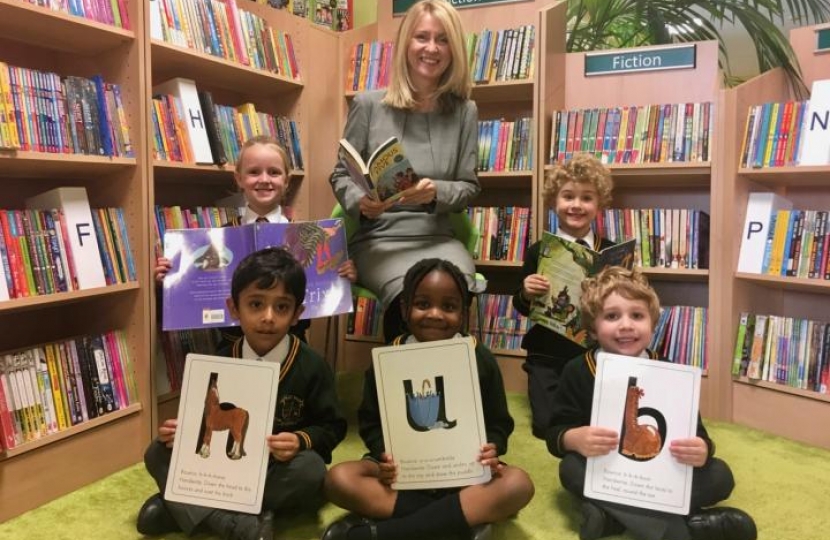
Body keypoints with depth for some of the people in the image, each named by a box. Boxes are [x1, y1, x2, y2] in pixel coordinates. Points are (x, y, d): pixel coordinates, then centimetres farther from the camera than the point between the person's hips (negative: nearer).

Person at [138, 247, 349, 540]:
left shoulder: (311, 366, -11)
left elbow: (332, 426, -7)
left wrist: (300, 441, -28)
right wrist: (180, 431, -14)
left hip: (281, 468, -3)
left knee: (310, 470, -36)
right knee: (159, 453, -13)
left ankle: (184, 508, -24)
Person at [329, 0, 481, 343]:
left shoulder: (464, 111, 6)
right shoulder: (369, 105, 1)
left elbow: (469, 187, 7)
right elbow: (341, 175, 7)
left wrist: (436, 193, -15)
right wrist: (359, 202, -15)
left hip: (437, 237, 2)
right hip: (377, 238, -2)